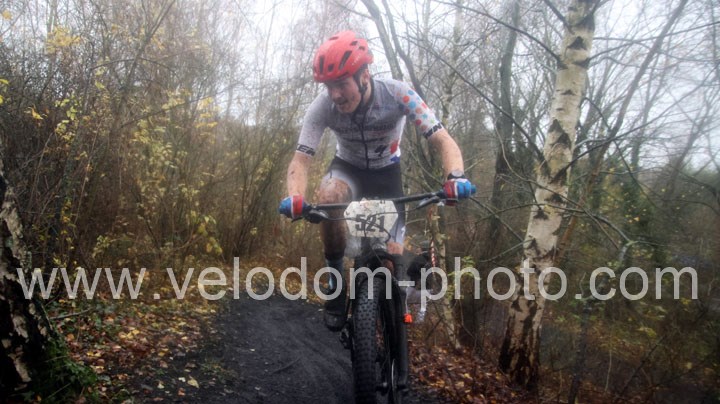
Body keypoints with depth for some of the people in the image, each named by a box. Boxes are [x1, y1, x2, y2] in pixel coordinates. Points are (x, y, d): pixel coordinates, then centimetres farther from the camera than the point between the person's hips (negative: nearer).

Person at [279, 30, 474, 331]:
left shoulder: (397, 94, -30)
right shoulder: (322, 107, -26)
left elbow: (444, 142, -30)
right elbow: (300, 161, -25)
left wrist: (455, 177, -51)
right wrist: (294, 197, -47)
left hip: (387, 172, 0)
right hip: (347, 168, 0)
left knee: (393, 255, -12)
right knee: (327, 198, -36)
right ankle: (336, 281, -15)